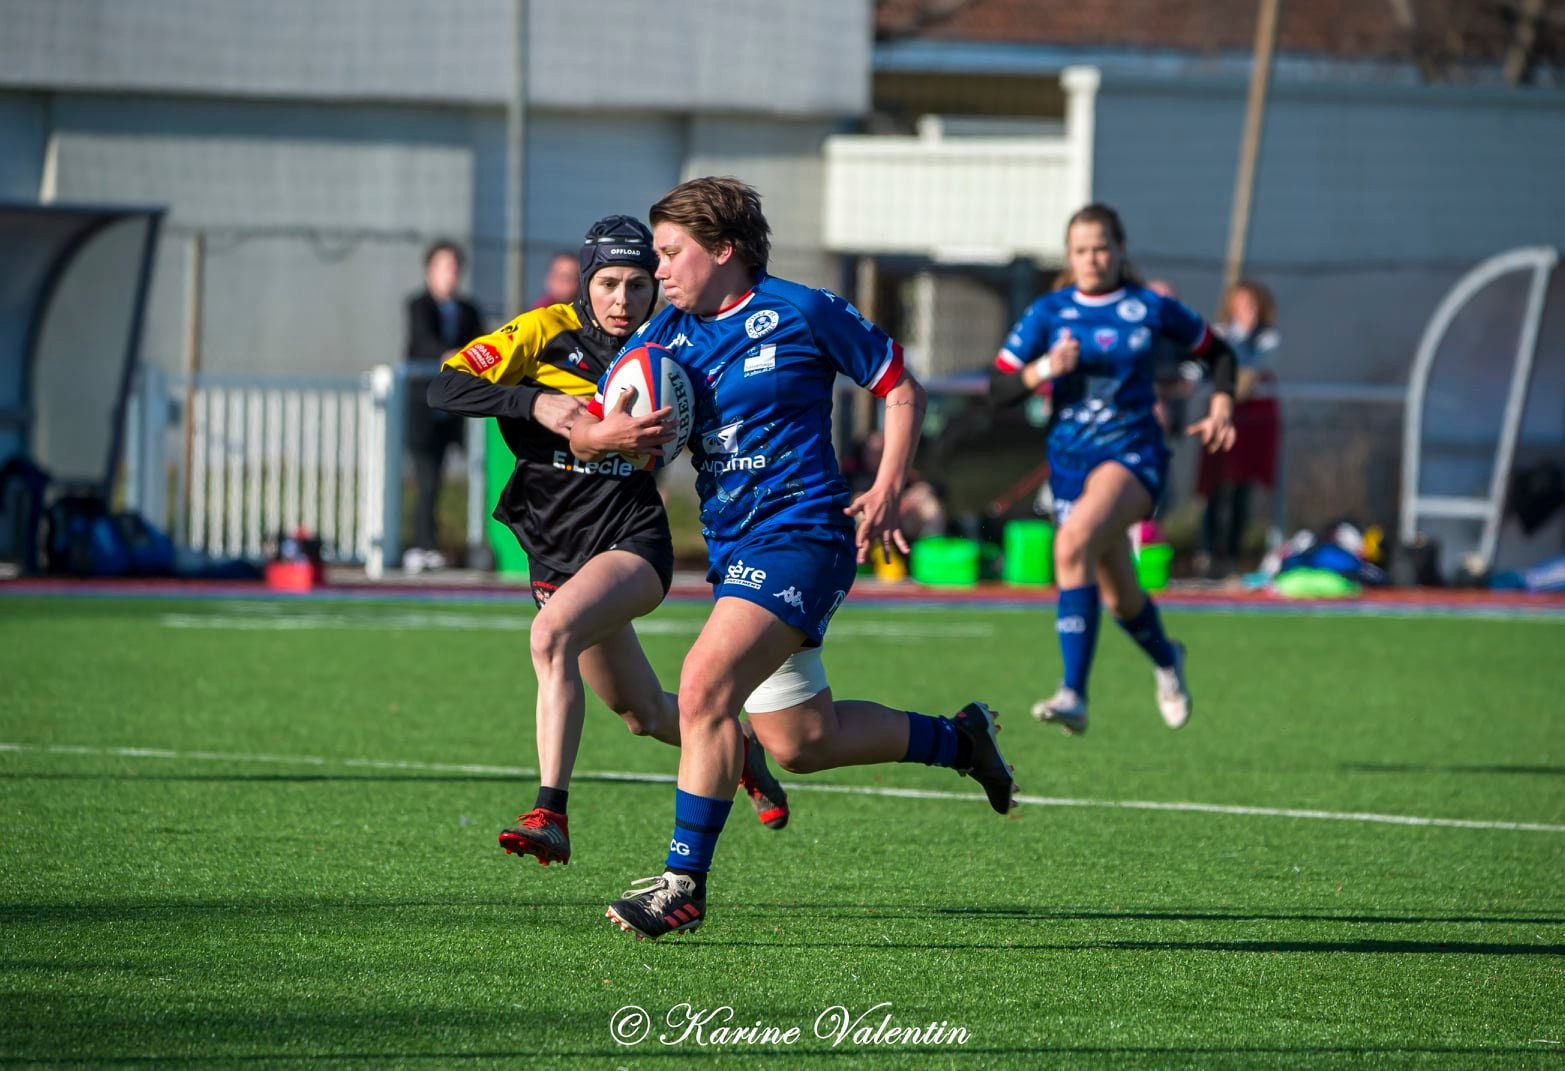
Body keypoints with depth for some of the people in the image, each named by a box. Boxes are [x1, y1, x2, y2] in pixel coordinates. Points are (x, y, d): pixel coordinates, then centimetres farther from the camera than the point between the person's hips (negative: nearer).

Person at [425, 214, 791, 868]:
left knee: (553, 634, -32)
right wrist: (535, 403, -25)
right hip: (557, 552, 2)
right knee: (644, 715, 13)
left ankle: (550, 816, -34)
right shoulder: (546, 333, -4)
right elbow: (445, 388, -12)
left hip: (634, 539, -2)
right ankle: (740, 753, 45)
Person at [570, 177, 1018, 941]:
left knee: (704, 688, -23)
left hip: (799, 533, -8)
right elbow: (584, 433, 9)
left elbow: (900, 388, 3)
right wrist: (606, 434, -15)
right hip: (733, 548, 8)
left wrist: (887, 493, -8)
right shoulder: (663, 336, 9)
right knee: (802, 744, 12)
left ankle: (684, 884, -18)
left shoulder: (800, 313, -6)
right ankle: (960, 741, 33)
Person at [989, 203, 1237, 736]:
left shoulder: (1150, 309, 0)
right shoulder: (1047, 314, 3)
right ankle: (1166, 659, 48)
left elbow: (1216, 351, 15)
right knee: (1118, 596, 12)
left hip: (1133, 452, -4)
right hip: (1070, 457, 4)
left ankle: (1073, 694, -36)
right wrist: (1044, 369, -17)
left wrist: (1221, 403, 0)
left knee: (1074, 542, -32)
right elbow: (999, 389, 0)